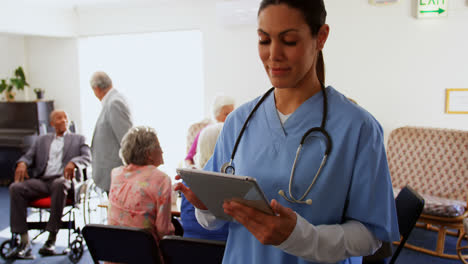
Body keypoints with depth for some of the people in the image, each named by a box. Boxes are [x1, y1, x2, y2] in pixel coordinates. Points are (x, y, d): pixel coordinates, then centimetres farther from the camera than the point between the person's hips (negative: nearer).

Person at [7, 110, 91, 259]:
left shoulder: (78, 139, 20)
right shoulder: (42, 140, 28)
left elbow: (87, 157, 4)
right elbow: (29, 156, 17)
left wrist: (73, 163, -19)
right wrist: (22, 163, -9)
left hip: (63, 179, -3)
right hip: (41, 180, 3)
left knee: (60, 184, -39)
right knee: (16, 188, -26)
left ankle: (51, 240, -37)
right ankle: (24, 243, -27)